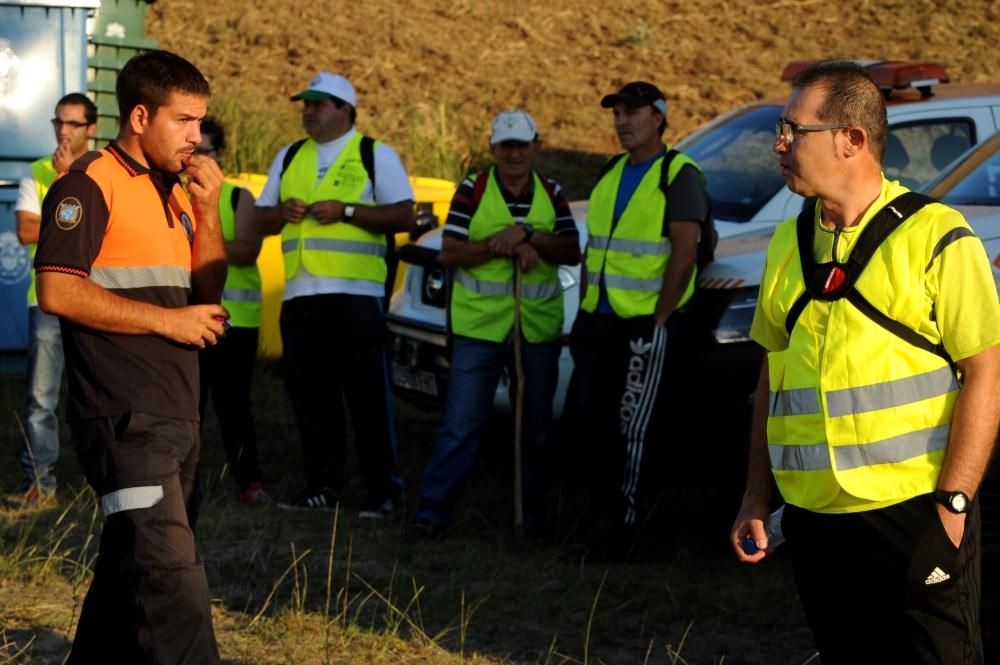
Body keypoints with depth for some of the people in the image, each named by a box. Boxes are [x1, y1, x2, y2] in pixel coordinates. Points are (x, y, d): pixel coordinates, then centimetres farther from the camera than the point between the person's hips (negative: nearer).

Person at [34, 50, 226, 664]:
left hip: (175, 416, 9)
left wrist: (207, 212, 6)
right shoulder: (91, 185, -8)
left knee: (132, 567, 15)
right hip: (126, 418, -9)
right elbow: (57, 291, -17)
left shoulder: (175, 194, 19)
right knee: (171, 572, -17)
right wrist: (169, 320, -14)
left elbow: (206, 293, 22)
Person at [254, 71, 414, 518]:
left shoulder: (375, 154, 2)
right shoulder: (289, 157, 18)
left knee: (366, 393, -4)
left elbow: (403, 214, -6)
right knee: (309, 393, 6)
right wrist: (282, 211, -3)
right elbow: (260, 220, 19)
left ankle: (382, 489, 1)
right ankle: (322, 485, 14)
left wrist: (345, 211, -15)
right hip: (299, 294, 5)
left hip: (356, 294, -5)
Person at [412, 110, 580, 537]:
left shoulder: (551, 194, 7)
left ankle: (534, 513, 20)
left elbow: (571, 253, -2)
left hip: (539, 327, 3)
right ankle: (435, 509, -4)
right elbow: (449, 254, -7)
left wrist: (526, 234, -17)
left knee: (537, 426, 10)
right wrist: (503, 246, -18)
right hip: (479, 325, -3)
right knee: (461, 424, -7)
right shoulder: (472, 191, 0)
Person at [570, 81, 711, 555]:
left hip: (644, 326, -7)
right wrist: (584, 307, 13)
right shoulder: (611, 174, 16)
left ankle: (623, 521, 3)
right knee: (598, 422, 8)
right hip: (597, 322, 7)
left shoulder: (679, 175, -8)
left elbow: (684, 253, -14)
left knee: (634, 428, -3)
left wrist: (660, 319, -17)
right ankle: (605, 514, 16)